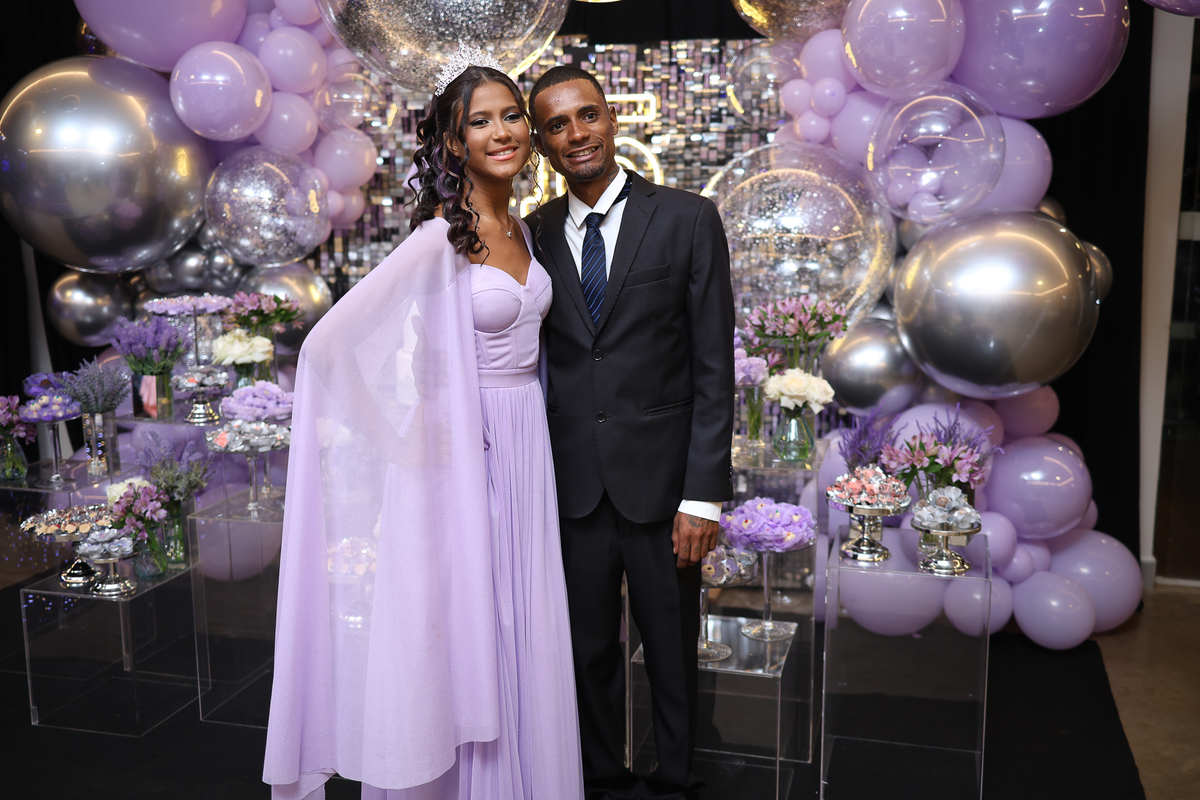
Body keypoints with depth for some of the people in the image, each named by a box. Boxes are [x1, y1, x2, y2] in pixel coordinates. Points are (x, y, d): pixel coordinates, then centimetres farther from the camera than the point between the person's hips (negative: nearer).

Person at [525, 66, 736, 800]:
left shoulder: (688, 219, -4)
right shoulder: (535, 233, 5)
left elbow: (714, 368, -6)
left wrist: (703, 494, -11)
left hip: (660, 484, -2)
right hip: (570, 486, 3)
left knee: (672, 651, 13)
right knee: (589, 650, 15)